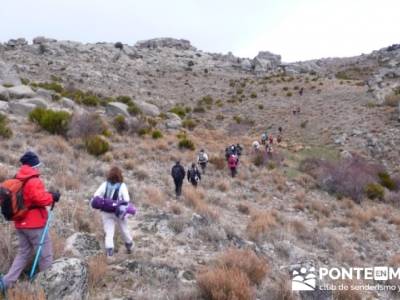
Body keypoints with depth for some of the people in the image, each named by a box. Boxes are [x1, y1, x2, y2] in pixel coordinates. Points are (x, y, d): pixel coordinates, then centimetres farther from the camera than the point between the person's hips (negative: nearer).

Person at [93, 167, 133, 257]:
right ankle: (129, 246, 36)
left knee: (109, 232, 5)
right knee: (124, 229, 19)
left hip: (106, 212, 1)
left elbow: (96, 196, -10)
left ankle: (109, 249, -13)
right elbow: (127, 200, -21)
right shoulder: (122, 186, -14)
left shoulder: (105, 184, -6)